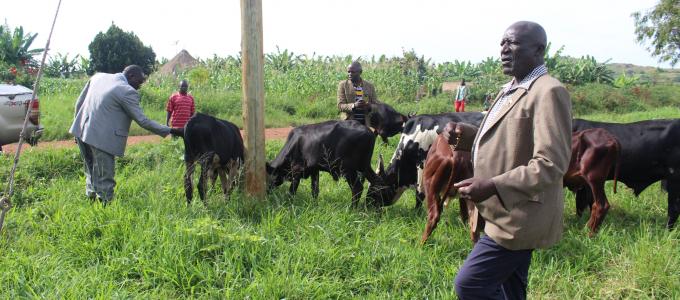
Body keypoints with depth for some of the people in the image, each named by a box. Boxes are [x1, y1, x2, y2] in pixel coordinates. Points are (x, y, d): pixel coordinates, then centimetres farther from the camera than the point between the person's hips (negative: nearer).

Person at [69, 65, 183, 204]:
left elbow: (79, 103, 15)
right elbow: (142, 121, -10)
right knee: (105, 180, 1)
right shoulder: (128, 92, -11)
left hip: (82, 131, 8)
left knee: (92, 172, 21)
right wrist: (170, 131, -5)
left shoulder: (98, 76, 11)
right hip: (101, 138, -8)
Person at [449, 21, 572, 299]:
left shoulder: (548, 92, -16)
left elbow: (550, 164, -23)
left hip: (518, 219, -9)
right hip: (507, 216, 9)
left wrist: (493, 187, -28)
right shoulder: (510, 90, 14)